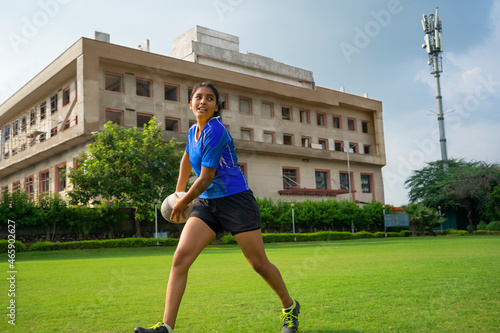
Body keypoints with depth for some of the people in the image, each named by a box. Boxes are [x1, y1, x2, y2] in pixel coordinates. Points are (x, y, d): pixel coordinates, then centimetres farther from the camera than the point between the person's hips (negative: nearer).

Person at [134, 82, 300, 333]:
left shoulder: (214, 130, -17)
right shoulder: (193, 131, 9)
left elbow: (206, 178, -16)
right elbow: (187, 158, 30)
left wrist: (182, 203, -3)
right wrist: (179, 191, 29)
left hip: (235, 200, -7)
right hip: (206, 203, 7)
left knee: (259, 264, 3)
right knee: (180, 257, -11)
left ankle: (290, 307, 29)